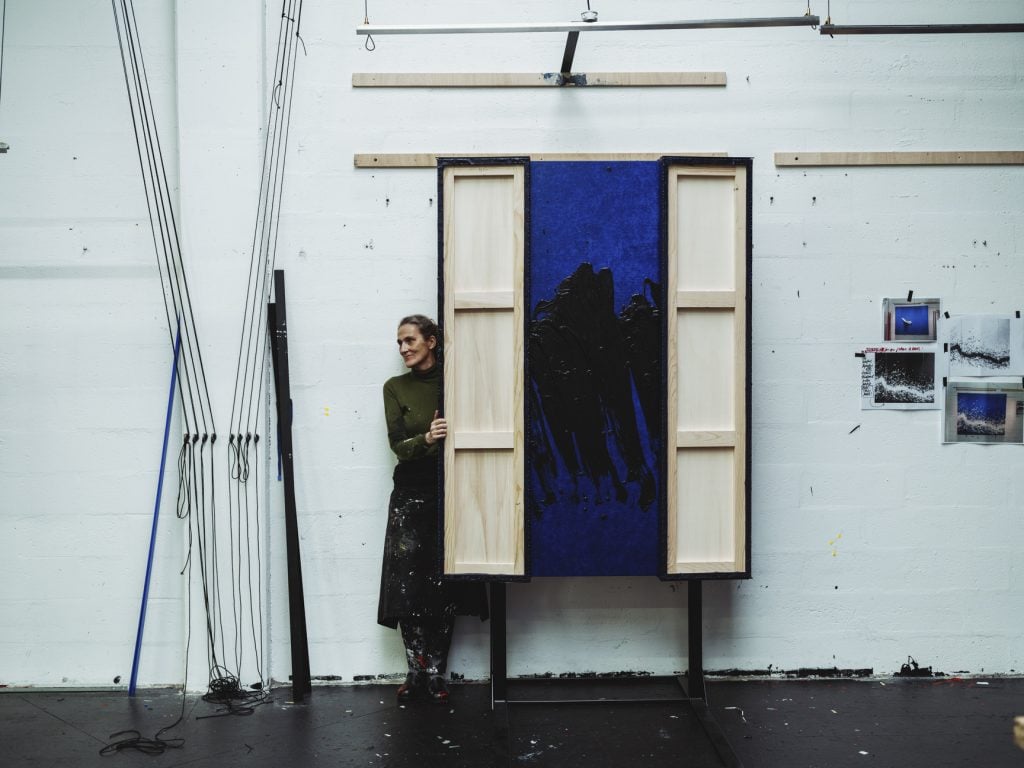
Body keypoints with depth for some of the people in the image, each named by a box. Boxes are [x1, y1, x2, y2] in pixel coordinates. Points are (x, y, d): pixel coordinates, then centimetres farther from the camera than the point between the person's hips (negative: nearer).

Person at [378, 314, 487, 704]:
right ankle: (416, 672, 11)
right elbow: (398, 445, -4)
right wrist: (427, 439, -23)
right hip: (411, 494, 1)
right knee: (408, 584, -2)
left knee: (445, 588, 2)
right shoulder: (396, 388, 5)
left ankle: (435, 673, 13)